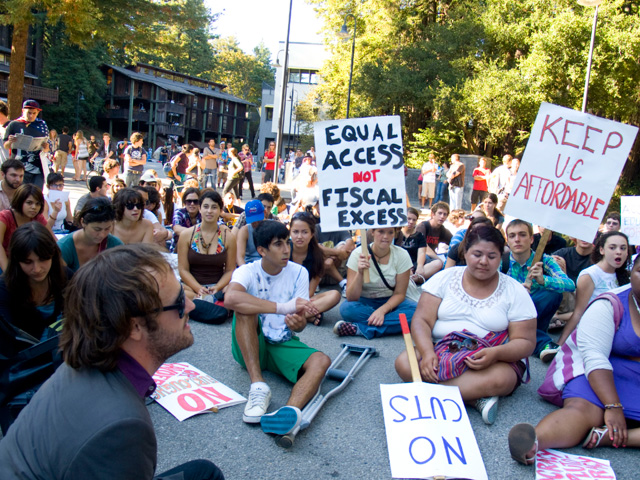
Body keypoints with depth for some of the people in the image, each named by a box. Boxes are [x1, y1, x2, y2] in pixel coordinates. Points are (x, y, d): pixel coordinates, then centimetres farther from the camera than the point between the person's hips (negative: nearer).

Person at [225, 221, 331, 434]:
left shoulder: (298, 273, -2)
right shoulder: (247, 272, -10)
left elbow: (300, 325, -6)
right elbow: (230, 298, -35)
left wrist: (298, 322, -33)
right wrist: (284, 307, -39)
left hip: (284, 345, 2)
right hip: (249, 347, -1)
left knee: (321, 361, -27)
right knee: (245, 309, -30)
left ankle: (291, 410, -57)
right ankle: (258, 386, -34)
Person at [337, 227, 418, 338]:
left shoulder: (402, 255, -11)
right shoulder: (358, 254, -15)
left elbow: (400, 293, -8)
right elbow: (351, 298, -19)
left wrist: (382, 310, -26)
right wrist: (360, 273, -35)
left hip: (390, 301, 2)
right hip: (365, 302, -1)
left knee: (415, 310, -31)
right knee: (346, 308, -33)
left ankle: (358, 328, -31)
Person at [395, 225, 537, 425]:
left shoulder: (515, 291, 2)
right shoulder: (445, 278, 4)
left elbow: (525, 342, -2)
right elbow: (421, 320, -2)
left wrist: (496, 353, -24)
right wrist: (427, 352, -22)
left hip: (496, 361, -2)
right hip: (441, 352, 2)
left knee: (499, 379, -36)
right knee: (404, 363, -27)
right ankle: (476, 397, -24)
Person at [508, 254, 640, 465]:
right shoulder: (609, 305, -1)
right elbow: (594, 356, -13)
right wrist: (613, 407, -26)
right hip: (608, 377, -3)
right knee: (581, 408, -34)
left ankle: (607, 436, -44)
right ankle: (534, 443, -60)